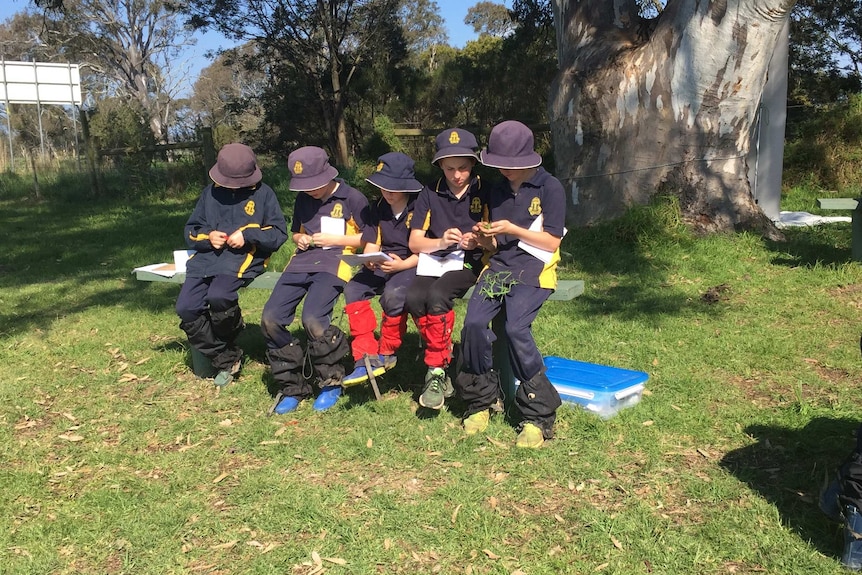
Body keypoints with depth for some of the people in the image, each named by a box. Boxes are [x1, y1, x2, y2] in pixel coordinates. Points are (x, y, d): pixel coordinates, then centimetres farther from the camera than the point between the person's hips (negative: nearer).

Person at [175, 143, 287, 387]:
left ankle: (229, 345, -1)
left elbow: (279, 233, 2)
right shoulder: (210, 193, 17)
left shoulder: (263, 193, 6)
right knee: (186, 308, -16)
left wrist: (247, 235, -12)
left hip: (244, 257, -5)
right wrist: (207, 237, -3)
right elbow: (191, 231, 20)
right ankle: (226, 360, -1)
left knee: (218, 296, -33)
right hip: (207, 257, 5)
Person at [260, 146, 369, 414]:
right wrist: (299, 239, 8)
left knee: (312, 319, -30)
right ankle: (292, 387, 1)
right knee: (271, 319, -15)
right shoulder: (302, 199, 19)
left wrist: (333, 239, -7)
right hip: (302, 261, 6)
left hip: (334, 263, -6)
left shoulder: (352, 198, 1)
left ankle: (331, 382, -4)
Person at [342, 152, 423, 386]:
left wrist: (403, 265, -23)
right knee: (353, 289, -23)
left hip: (412, 264, -5)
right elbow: (371, 244, 8)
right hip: (381, 264, 6)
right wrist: (369, 259, -15)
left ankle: (386, 353, -12)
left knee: (393, 294, -36)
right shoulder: (378, 208, 10)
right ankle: (366, 356, -23)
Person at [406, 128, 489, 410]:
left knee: (437, 296, -33)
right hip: (434, 262, 3)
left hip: (469, 263, -3)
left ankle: (436, 370, -21)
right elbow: (414, 242, 3)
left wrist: (477, 242, -20)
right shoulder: (430, 194, 9)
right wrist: (441, 242, -17)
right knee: (414, 298, -29)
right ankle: (442, 362, -17)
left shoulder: (484, 193, 3)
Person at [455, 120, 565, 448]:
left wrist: (512, 229, -13)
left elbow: (552, 242, -5)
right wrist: (484, 237, -2)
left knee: (515, 328, -30)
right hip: (499, 265, 5)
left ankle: (537, 415, -17)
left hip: (534, 269, -5)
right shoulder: (498, 191, 18)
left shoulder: (549, 188, 0)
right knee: (474, 322, -22)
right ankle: (480, 401, -4)